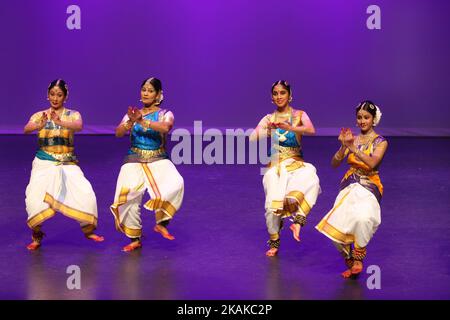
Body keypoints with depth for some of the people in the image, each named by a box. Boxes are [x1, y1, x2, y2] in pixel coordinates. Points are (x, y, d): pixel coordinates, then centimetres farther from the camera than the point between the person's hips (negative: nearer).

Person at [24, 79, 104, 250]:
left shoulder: (73, 115, 2)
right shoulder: (39, 116, 4)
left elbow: (79, 126, -22)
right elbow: (26, 129, -17)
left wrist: (60, 122, -42)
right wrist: (39, 126, -40)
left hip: (68, 163, 0)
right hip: (44, 163, 0)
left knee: (85, 194, -12)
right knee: (34, 197, -19)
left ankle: (88, 230, 13)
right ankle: (37, 236, 3)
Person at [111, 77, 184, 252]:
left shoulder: (165, 114, 5)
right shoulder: (132, 113, 10)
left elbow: (165, 127, -19)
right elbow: (118, 133, -6)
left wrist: (143, 121, -33)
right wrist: (131, 121, -26)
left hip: (158, 160, -1)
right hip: (134, 160, 1)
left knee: (175, 185, -29)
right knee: (129, 194, -20)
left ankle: (161, 223, -11)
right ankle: (135, 238, -5)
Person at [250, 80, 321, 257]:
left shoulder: (299, 115, 5)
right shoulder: (268, 119, 10)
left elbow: (311, 130, -16)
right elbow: (252, 138, -4)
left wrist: (291, 128, -32)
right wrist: (266, 130, -24)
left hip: (296, 165, -1)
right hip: (275, 167, 1)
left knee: (309, 180, -34)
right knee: (273, 205, -16)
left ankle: (297, 221, -33)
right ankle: (274, 242, 6)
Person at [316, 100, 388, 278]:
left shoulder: (380, 142, 3)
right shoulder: (351, 139, 12)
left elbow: (372, 163, -17)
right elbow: (334, 163, 3)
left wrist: (353, 147, -25)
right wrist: (344, 146, -14)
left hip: (369, 187, -3)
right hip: (349, 186, 3)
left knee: (362, 219, -35)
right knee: (338, 225, -21)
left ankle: (358, 258, -14)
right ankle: (349, 260, 3)